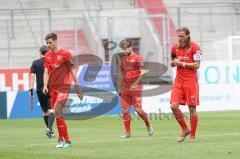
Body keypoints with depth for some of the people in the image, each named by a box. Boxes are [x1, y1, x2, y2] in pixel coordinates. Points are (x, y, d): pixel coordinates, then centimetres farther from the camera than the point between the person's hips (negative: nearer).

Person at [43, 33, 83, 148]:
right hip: (53, 88, 6)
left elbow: (72, 71, -3)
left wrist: (78, 87, -4)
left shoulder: (65, 54, -6)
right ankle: (62, 140, 16)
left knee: (57, 111, -18)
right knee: (58, 114, 8)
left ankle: (62, 139, -12)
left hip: (64, 87, -6)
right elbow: (46, 72, 11)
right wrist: (45, 86, -3)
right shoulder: (48, 56, 11)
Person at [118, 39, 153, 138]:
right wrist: (120, 88, 17)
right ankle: (127, 132, 6)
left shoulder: (137, 58, -4)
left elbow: (142, 72, -11)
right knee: (125, 110, 1)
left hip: (135, 88, -6)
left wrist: (135, 83, -15)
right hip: (125, 89, 6)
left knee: (138, 109, -10)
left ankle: (148, 125, 14)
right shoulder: (123, 59, 15)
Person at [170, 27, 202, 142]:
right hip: (178, 81, 5)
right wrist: (173, 63, 1)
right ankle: (185, 129, 10)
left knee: (192, 108, -2)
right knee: (174, 106, -8)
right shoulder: (175, 47, 11)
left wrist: (181, 63, -13)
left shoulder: (194, 47, -6)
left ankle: (192, 135, 7)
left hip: (191, 81, -5)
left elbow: (197, 65, -12)